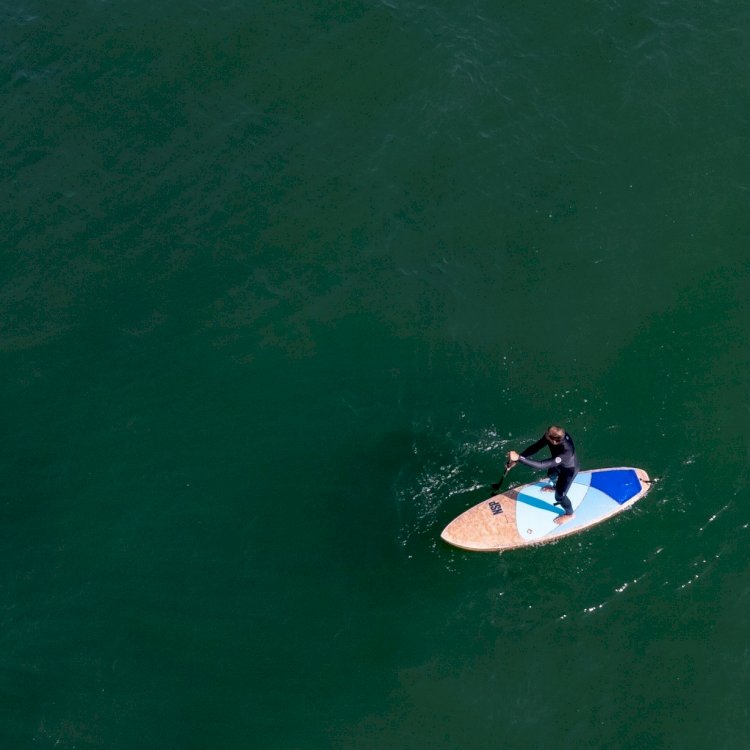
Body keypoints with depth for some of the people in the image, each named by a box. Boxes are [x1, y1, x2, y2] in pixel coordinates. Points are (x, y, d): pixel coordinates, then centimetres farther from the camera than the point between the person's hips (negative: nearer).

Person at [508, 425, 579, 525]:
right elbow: (536, 447, -25)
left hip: (568, 470, -6)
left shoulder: (565, 453, -51)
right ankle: (555, 486, 71)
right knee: (551, 474, 35)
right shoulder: (557, 435, -33)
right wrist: (516, 458, -30)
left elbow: (541, 465, -52)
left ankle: (569, 514, 44)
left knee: (559, 496, 13)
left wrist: (519, 458, -55)